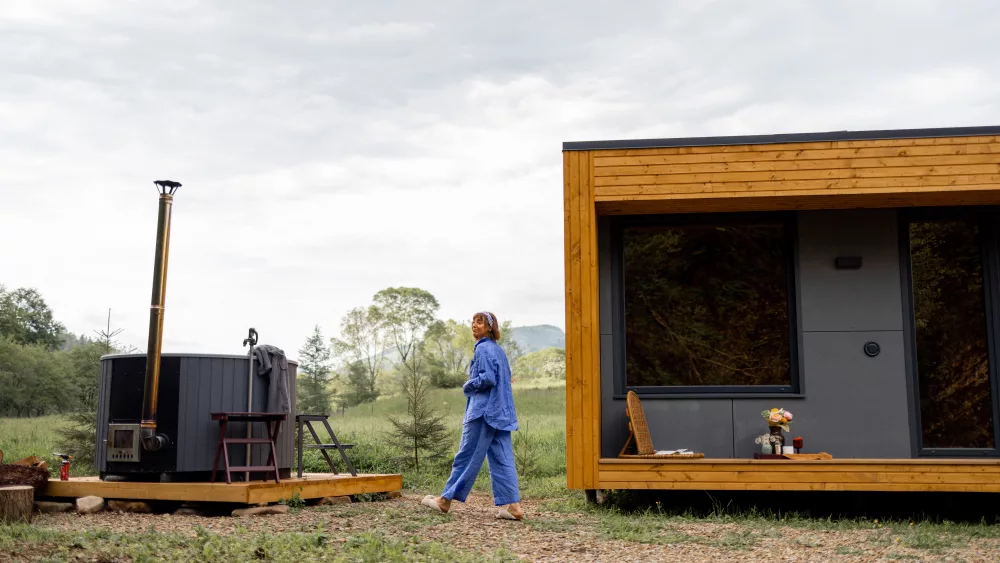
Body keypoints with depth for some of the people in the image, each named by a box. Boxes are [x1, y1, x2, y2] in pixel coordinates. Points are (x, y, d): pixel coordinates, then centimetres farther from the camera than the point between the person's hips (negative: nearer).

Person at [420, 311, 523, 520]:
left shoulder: (483, 349, -10)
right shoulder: (498, 350, 17)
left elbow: (487, 378, -20)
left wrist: (468, 386, -2)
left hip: (484, 411, -8)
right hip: (501, 413, 8)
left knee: (467, 456, 0)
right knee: (502, 459, 3)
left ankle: (445, 500, 10)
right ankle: (512, 505, -2)